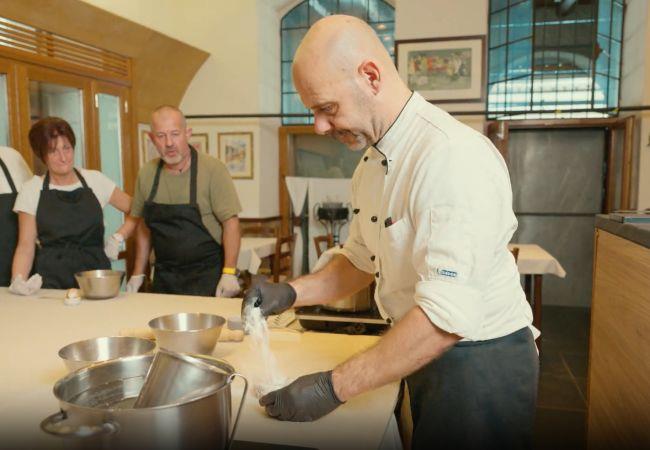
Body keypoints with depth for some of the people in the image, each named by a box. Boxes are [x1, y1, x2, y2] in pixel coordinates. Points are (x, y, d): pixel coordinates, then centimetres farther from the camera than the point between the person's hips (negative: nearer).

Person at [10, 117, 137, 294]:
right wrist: (18, 280, -11)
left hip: (96, 275, 1)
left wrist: (118, 238, 3)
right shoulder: (31, 190, 5)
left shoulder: (95, 180, 7)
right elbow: (26, 245, 4)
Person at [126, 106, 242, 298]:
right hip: (164, 277, 4)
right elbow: (145, 226, 13)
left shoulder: (212, 169, -11)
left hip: (207, 276, -4)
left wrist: (229, 273, -18)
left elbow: (230, 222, -12)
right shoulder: (146, 173, 4)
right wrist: (138, 274, 11)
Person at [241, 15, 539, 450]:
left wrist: (333, 388, -26)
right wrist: (292, 292, -3)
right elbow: (361, 258, 13)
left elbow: (447, 316, -31)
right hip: (426, 355, 8)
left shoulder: (454, 157, -27)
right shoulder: (372, 163, 3)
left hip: (481, 364, -8)